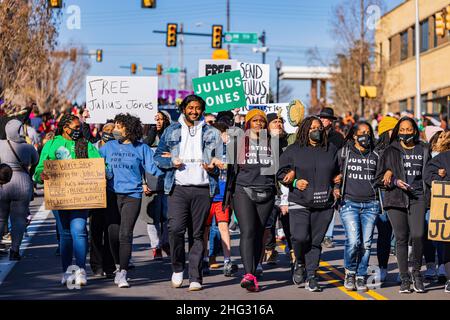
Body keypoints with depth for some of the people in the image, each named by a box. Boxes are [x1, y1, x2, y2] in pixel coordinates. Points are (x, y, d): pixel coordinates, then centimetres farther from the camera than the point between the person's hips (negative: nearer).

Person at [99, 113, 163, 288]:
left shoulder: (141, 148, 5)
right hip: (112, 195, 3)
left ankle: (122, 274, -11)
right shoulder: (109, 147, 12)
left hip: (132, 196, -3)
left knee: (125, 234, -11)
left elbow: (154, 168, 4)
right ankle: (118, 266, 26)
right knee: (113, 234, 4)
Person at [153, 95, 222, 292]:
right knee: (175, 228, -15)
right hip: (178, 188, 0)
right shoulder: (172, 131, 13)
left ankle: (195, 278, 6)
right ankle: (177, 268, 7)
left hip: (202, 189, 1)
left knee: (198, 234, 2)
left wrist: (213, 167, -7)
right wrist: (171, 162, -6)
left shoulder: (212, 133, 14)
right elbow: (158, 157, 13)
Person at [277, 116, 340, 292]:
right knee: (300, 237, -17)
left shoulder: (331, 150, 12)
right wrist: (295, 182, -9)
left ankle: (311, 276, 12)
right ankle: (300, 263, 13)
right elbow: (281, 172, 6)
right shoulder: (293, 150, 3)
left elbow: (338, 172, 23)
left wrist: (336, 188, 8)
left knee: (316, 241, 3)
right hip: (300, 203, -2)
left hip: (324, 205, 2)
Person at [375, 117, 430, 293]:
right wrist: (395, 181, -10)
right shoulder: (390, 152, 7)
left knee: (418, 236, -15)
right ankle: (404, 278, 12)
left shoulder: (423, 150, 11)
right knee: (401, 239, 1)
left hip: (418, 198, 0)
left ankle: (416, 272, 6)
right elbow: (380, 178, 7)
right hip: (396, 199, 0)